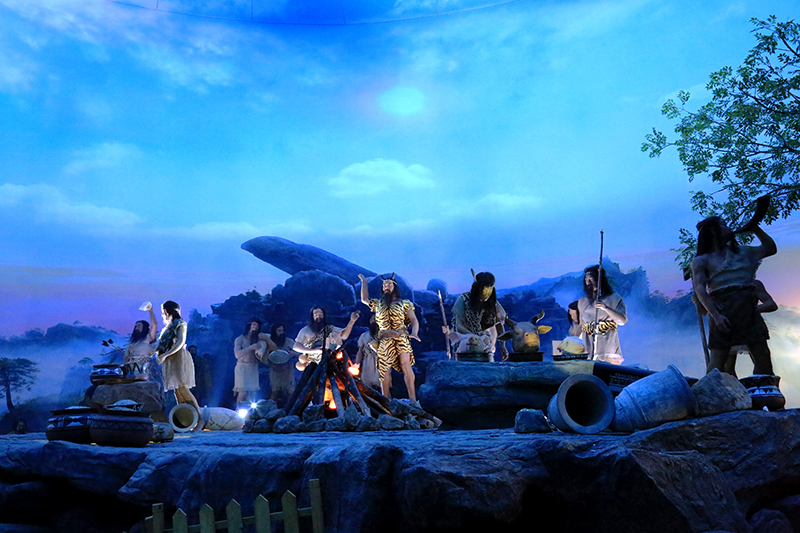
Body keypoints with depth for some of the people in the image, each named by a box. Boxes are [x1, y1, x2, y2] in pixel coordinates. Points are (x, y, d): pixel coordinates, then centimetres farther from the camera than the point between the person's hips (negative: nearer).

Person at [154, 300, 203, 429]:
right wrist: (154, 351, -1)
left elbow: (180, 342, -14)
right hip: (170, 361, 8)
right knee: (177, 392, 2)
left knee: (183, 389, -16)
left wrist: (165, 355, -21)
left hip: (179, 358, -8)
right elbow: (161, 344, 19)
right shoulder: (168, 326, 22)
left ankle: (200, 418, -16)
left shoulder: (180, 324, -2)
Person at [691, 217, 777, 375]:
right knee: (718, 359, -9)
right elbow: (699, 289, -9)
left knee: (763, 357, 3)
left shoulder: (741, 252, 22)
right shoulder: (701, 260, 3)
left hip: (749, 309, 6)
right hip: (723, 309, -6)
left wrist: (755, 228, 24)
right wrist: (715, 315, -20)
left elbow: (770, 248, 35)